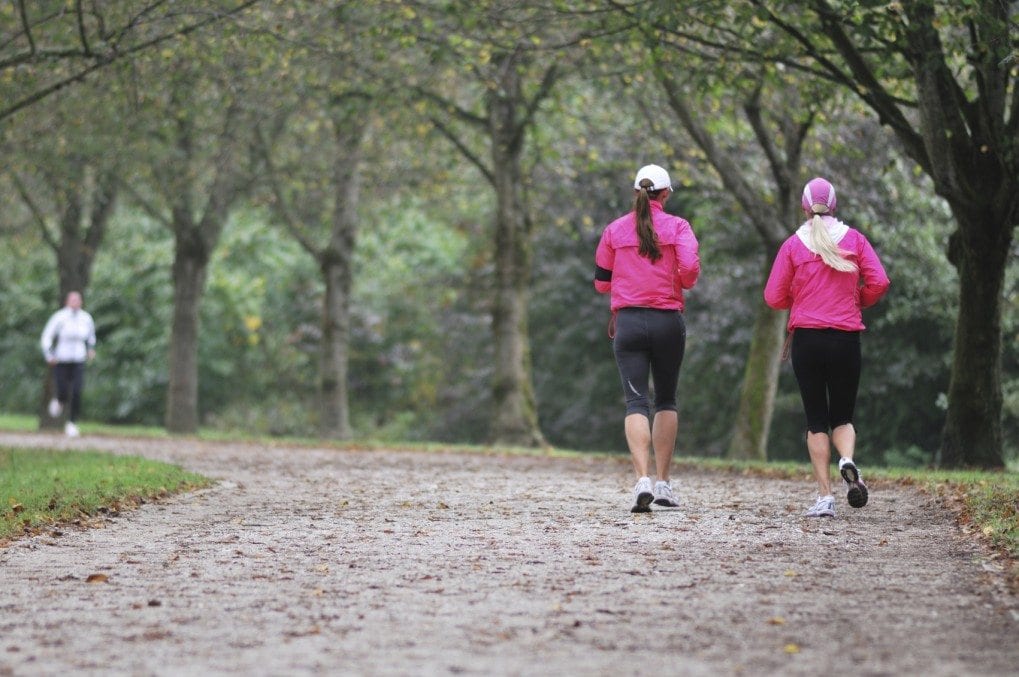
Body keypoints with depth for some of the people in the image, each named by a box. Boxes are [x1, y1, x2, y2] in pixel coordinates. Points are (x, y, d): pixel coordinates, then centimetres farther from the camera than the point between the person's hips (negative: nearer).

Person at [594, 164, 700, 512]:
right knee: (666, 399, 15)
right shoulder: (677, 226, 0)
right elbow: (690, 268, -14)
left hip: (628, 321, 0)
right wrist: (681, 282, 9)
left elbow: (601, 281, 8)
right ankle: (663, 482, 14)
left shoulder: (614, 230, 6)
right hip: (668, 321, 0)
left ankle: (642, 479, -24)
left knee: (636, 401, -5)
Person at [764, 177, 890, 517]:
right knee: (842, 416, 13)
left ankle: (825, 496, -2)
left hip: (806, 338, -1)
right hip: (846, 337, 1)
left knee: (816, 420, 6)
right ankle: (847, 461, -20)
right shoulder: (854, 238, 2)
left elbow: (773, 296, 0)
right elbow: (879, 282, -5)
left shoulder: (793, 244, 0)